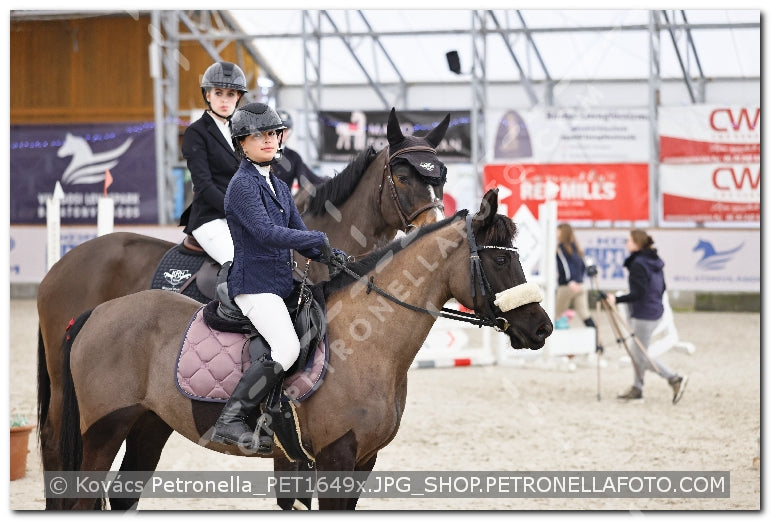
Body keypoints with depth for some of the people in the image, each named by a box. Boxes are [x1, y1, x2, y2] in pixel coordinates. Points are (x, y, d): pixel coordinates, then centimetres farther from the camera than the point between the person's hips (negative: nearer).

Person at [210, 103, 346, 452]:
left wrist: (329, 256, -1)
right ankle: (230, 420, -25)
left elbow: (300, 236, 18)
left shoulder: (278, 186, 17)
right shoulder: (243, 185, -10)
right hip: (254, 285, -10)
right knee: (286, 347, -28)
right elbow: (266, 232, -23)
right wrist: (319, 239, -21)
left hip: (281, 284, 10)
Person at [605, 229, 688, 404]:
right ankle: (637, 390, 19)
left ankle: (675, 379, -4)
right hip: (655, 312, 10)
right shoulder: (655, 261, 10)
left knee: (641, 356, -1)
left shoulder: (638, 264, -18)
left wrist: (617, 299, -22)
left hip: (643, 315, -10)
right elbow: (662, 287, 17)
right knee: (635, 352, 16)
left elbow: (639, 293, -24)